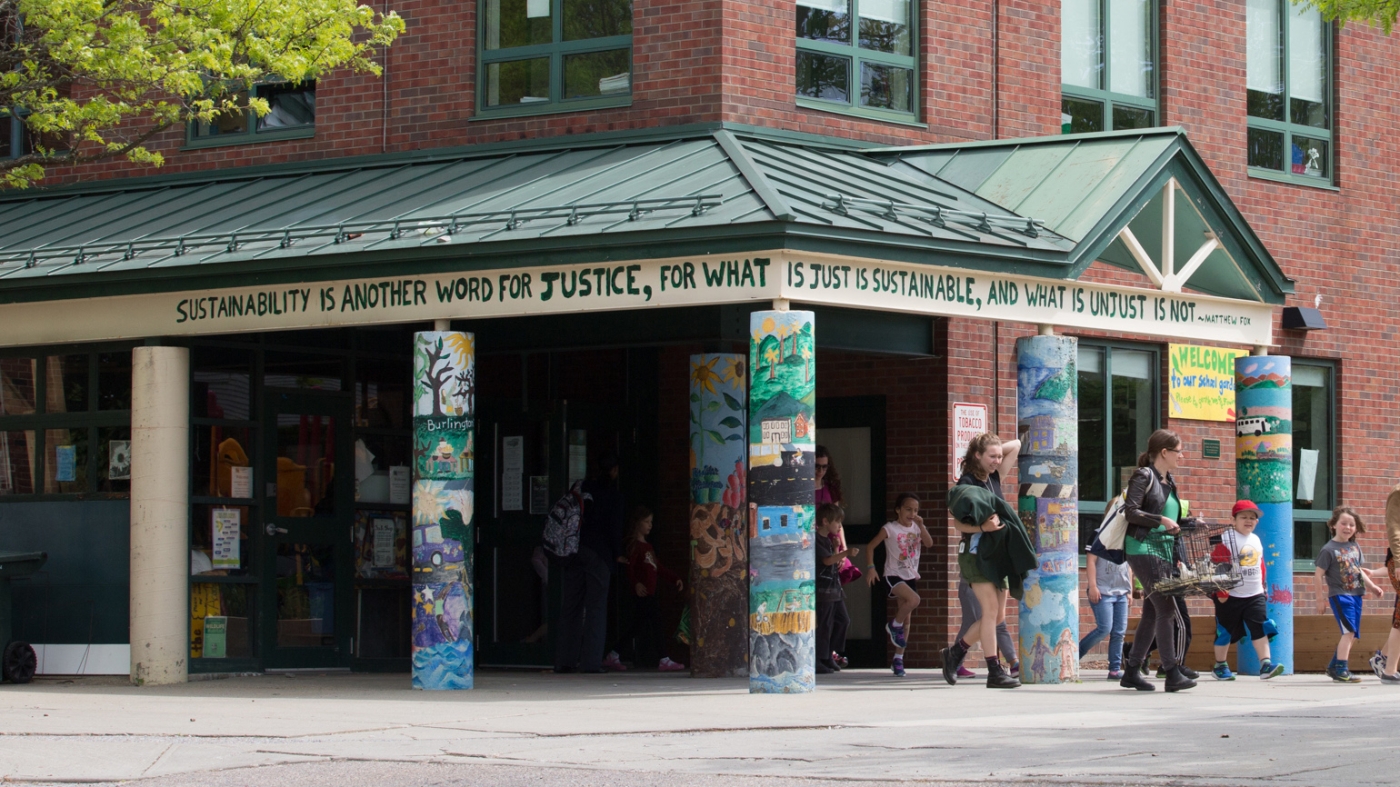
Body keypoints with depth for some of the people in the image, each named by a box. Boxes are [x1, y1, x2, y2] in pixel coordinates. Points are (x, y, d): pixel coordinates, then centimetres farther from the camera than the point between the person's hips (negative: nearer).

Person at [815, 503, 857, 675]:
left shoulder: (828, 540, 18)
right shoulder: (816, 540, -14)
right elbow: (827, 560, -26)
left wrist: (836, 548, 5)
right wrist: (845, 553, -37)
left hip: (834, 588, 10)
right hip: (823, 588, -10)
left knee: (842, 620, 13)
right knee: (823, 625, -8)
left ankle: (828, 655, 22)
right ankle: (817, 661, -4)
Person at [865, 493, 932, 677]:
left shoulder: (917, 528, 7)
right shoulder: (890, 528, -7)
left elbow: (929, 543, -9)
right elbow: (870, 546, -5)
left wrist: (921, 526, -18)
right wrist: (870, 567, -15)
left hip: (911, 577, 6)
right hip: (893, 576, -6)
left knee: (907, 619, 6)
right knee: (914, 599, -31)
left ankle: (898, 659, 14)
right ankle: (894, 626, -4)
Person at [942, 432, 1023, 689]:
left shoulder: (994, 478, 12)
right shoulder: (966, 482, -7)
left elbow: (1015, 445, 21)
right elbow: (958, 523, -11)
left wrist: (994, 448, 7)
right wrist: (982, 527, -27)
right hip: (975, 552, -8)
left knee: (997, 615, 6)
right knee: (991, 610, -13)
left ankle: (956, 652, 23)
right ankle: (995, 672, -12)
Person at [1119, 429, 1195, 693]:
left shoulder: (1168, 482, 18)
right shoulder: (1144, 477, -7)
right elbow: (1131, 511, -16)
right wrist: (1161, 520, -22)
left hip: (1165, 550, 9)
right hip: (1144, 549, -9)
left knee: (1152, 613, 8)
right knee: (1167, 609, -14)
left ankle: (1132, 672, 13)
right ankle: (1172, 673, -15)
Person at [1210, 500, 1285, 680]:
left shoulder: (1256, 540, 12)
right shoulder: (1225, 540, -11)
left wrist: (1261, 586, 22)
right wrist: (1221, 591, -17)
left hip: (1255, 595, 5)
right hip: (1231, 596, -5)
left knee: (1260, 628, -6)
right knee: (1225, 631, 5)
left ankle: (1265, 664, -11)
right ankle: (1220, 666, 18)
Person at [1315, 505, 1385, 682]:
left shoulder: (1355, 547, 12)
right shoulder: (1329, 549, -8)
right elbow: (1319, 574, -7)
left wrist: (1372, 586, 17)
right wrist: (1320, 598, -7)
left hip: (1356, 595, 7)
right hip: (1339, 595, -7)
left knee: (1352, 634, 11)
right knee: (1349, 631, -17)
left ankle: (1333, 666, 24)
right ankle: (1341, 670, -14)